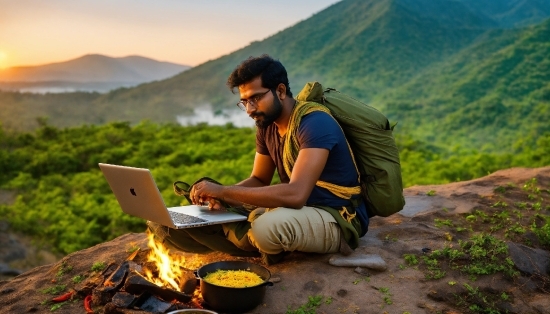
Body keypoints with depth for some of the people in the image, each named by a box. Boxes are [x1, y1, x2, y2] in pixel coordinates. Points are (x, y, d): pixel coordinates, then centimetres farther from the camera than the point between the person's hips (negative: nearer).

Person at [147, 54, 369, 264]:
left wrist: (223, 191, -29)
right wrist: (223, 197, -10)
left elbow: (295, 194, -34)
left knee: (268, 226, -33)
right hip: (298, 210, 7)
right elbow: (259, 180, 12)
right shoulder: (267, 126, 3)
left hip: (337, 219, -7)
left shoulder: (315, 123, -23)